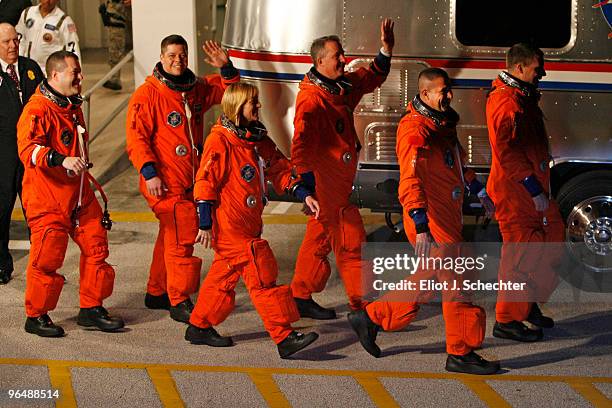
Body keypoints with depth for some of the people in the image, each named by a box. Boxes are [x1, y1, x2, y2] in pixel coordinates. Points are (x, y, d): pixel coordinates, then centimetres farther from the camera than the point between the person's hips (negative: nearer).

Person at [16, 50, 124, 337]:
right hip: (47, 198, -8)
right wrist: (61, 160, -40)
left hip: (79, 196, 9)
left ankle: (91, 308, 19)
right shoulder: (37, 109, -15)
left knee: (96, 247, 7)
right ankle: (36, 316, 11)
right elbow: (28, 149, -28)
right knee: (47, 258, -4)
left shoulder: (72, 106, 14)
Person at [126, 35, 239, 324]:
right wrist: (149, 173, -22)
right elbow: (136, 138, -14)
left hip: (191, 181, 8)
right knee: (181, 237, -11)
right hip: (165, 182, -8)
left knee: (172, 236, 17)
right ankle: (179, 302, -5)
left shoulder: (197, 89, 10)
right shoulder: (147, 95, -11)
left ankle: (157, 293, 30)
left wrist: (226, 68, 0)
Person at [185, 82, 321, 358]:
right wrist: (205, 224, -15)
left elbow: (280, 170, 20)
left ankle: (199, 327, 28)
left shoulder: (259, 141, 12)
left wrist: (304, 194, 9)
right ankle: (284, 337, -10)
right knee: (262, 277, -10)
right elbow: (205, 183, -14)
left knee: (226, 275, 16)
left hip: (249, 226, 9)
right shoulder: (220, 142, -14)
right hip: (229, 226, -9)